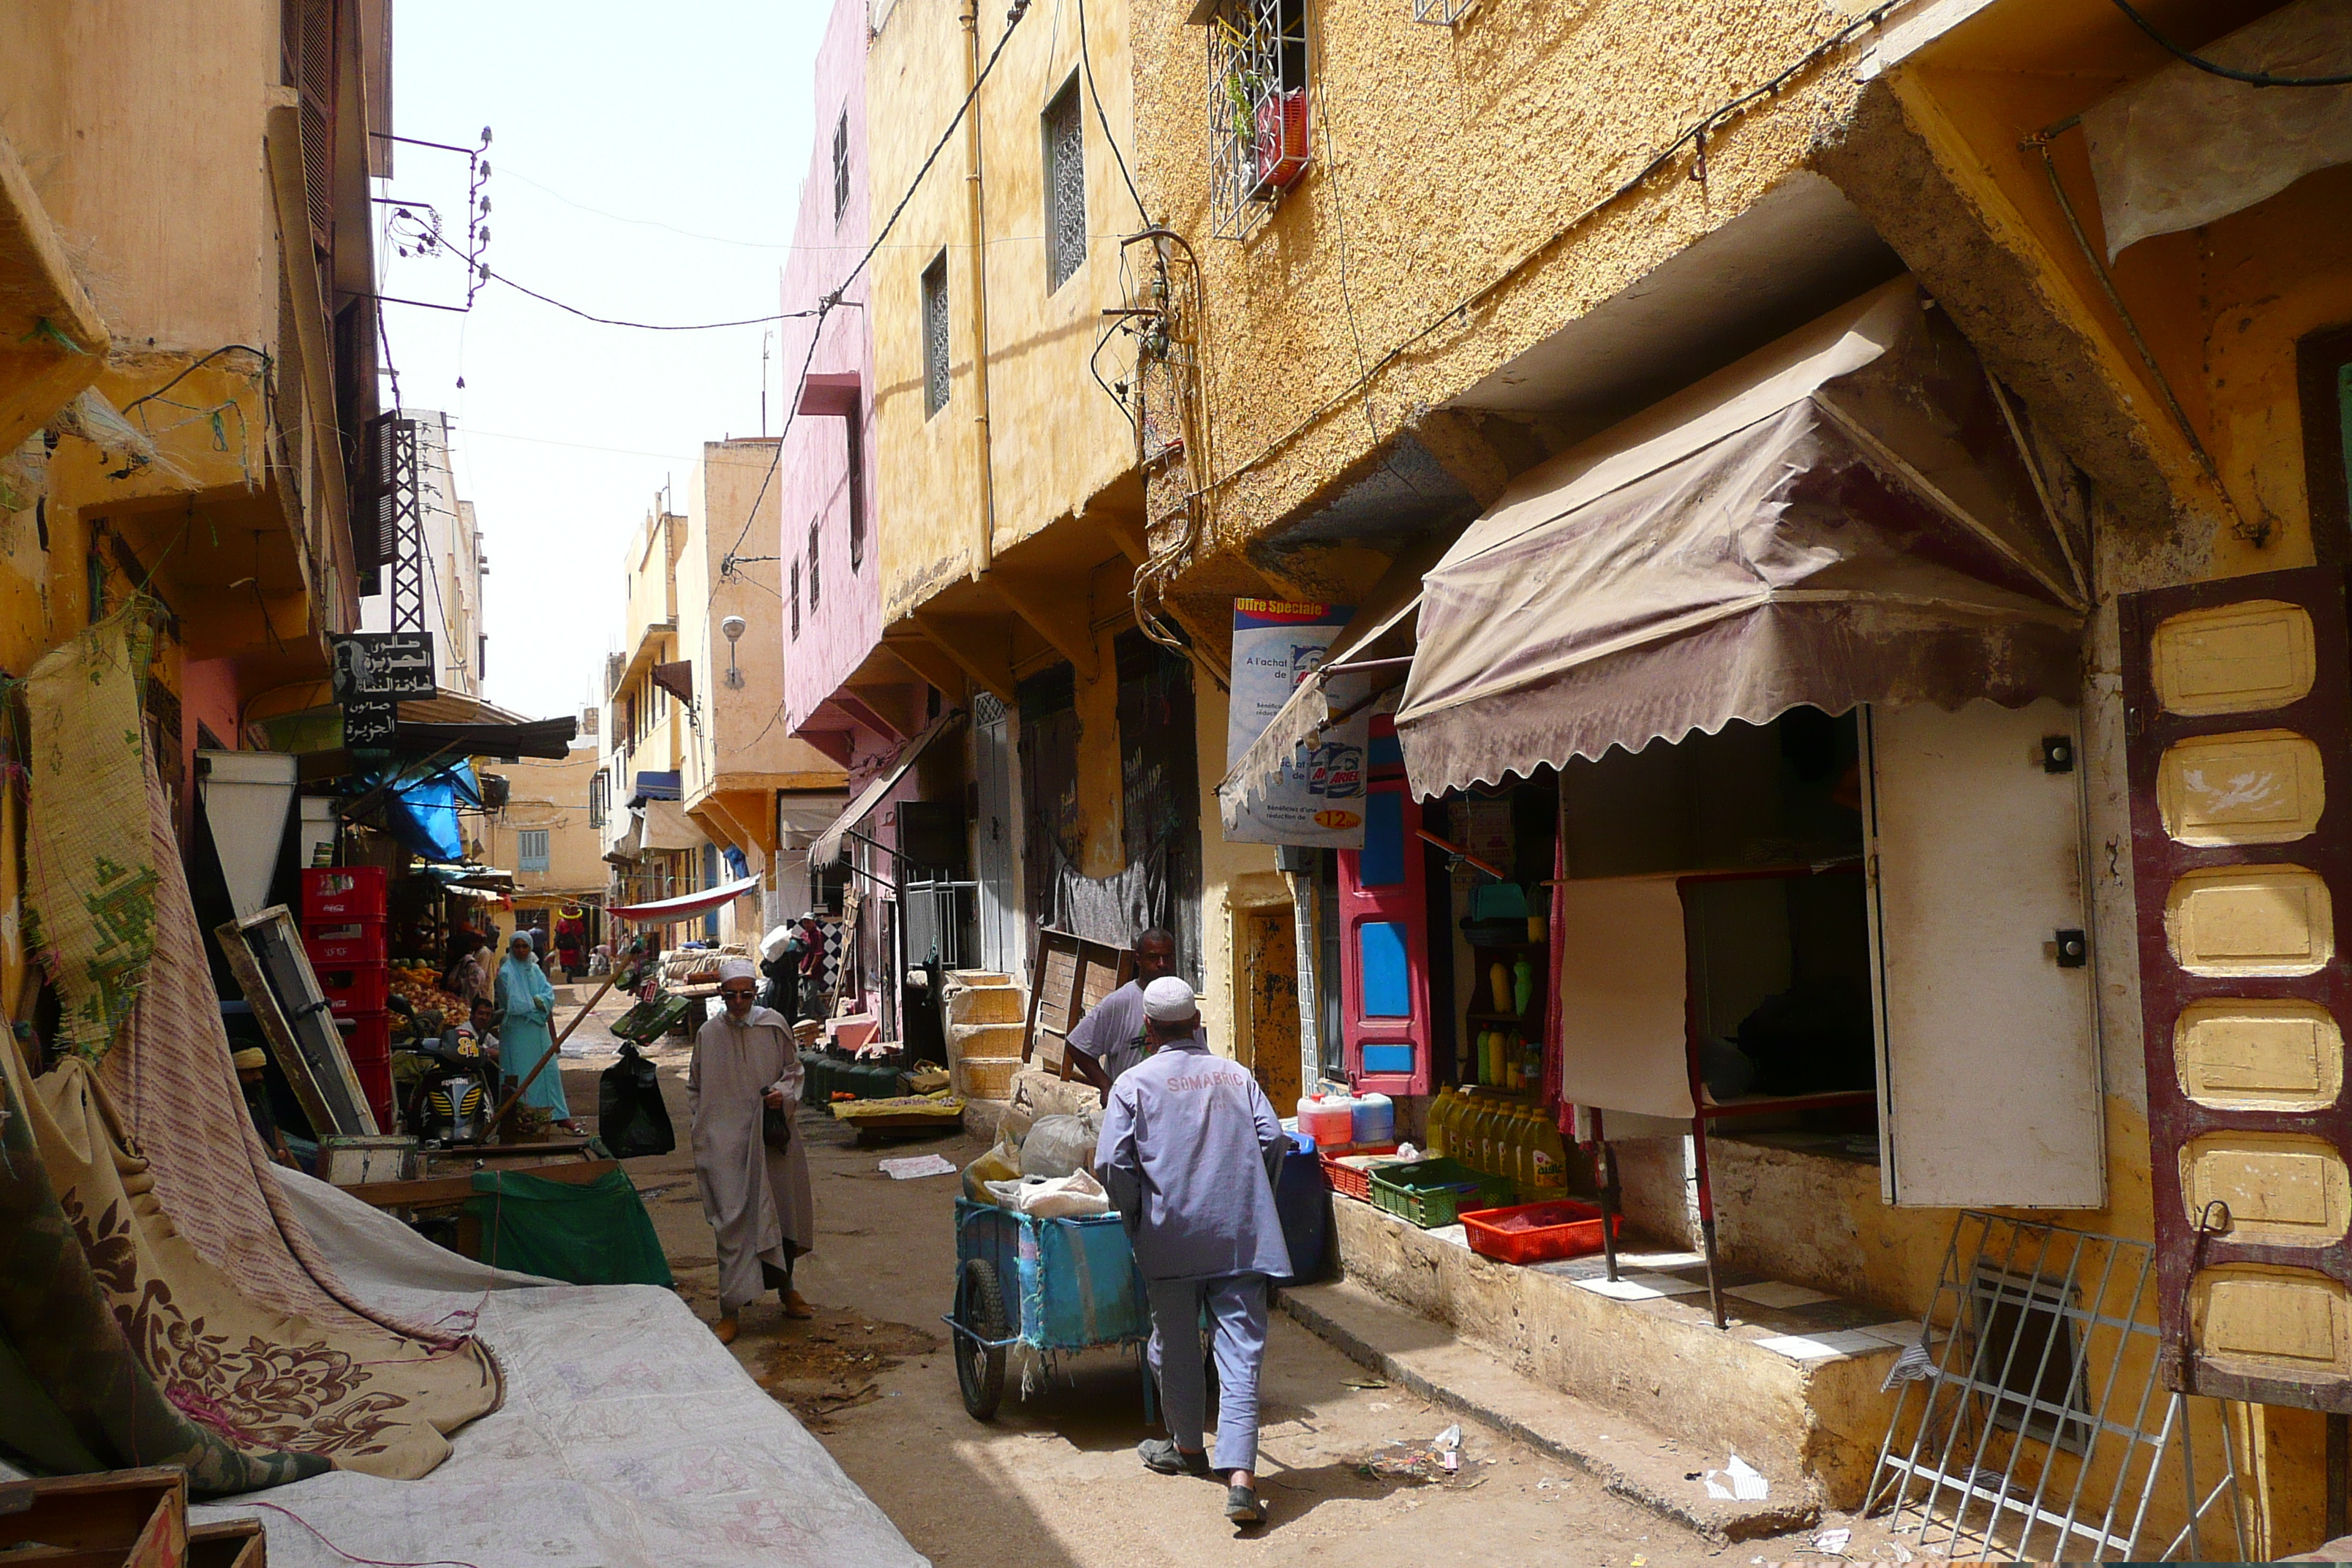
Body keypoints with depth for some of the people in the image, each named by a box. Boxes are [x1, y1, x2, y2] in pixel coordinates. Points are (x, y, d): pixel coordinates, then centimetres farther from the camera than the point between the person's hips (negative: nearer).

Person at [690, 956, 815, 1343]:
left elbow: (794, 1071, 9)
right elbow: (696, 1088, 10)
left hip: (772, 1137, 2)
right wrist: (703, 1128, 3)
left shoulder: (774, 1025, -1)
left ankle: (786, 1289, 32)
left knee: (783, 1210, 12)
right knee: (732, 1221, -5)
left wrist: (784, 1093, -10)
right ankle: (730, 1311, 0)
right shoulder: (708, 1034, 0)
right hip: (725, 1141, -1)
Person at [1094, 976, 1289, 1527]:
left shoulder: (1134, 1082, -2)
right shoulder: (1235, 1074, 8)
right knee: (1240, 1351, 0)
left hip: (1172, 1237, -2)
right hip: (1242, 1236, 2)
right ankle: (1240, 1476, -11)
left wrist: (1135, 1216, 8)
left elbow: (1111, 1163, -8)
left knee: (1176, 1346, 18)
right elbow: (1273, 1139, 2)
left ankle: (1188, 1447, 36)